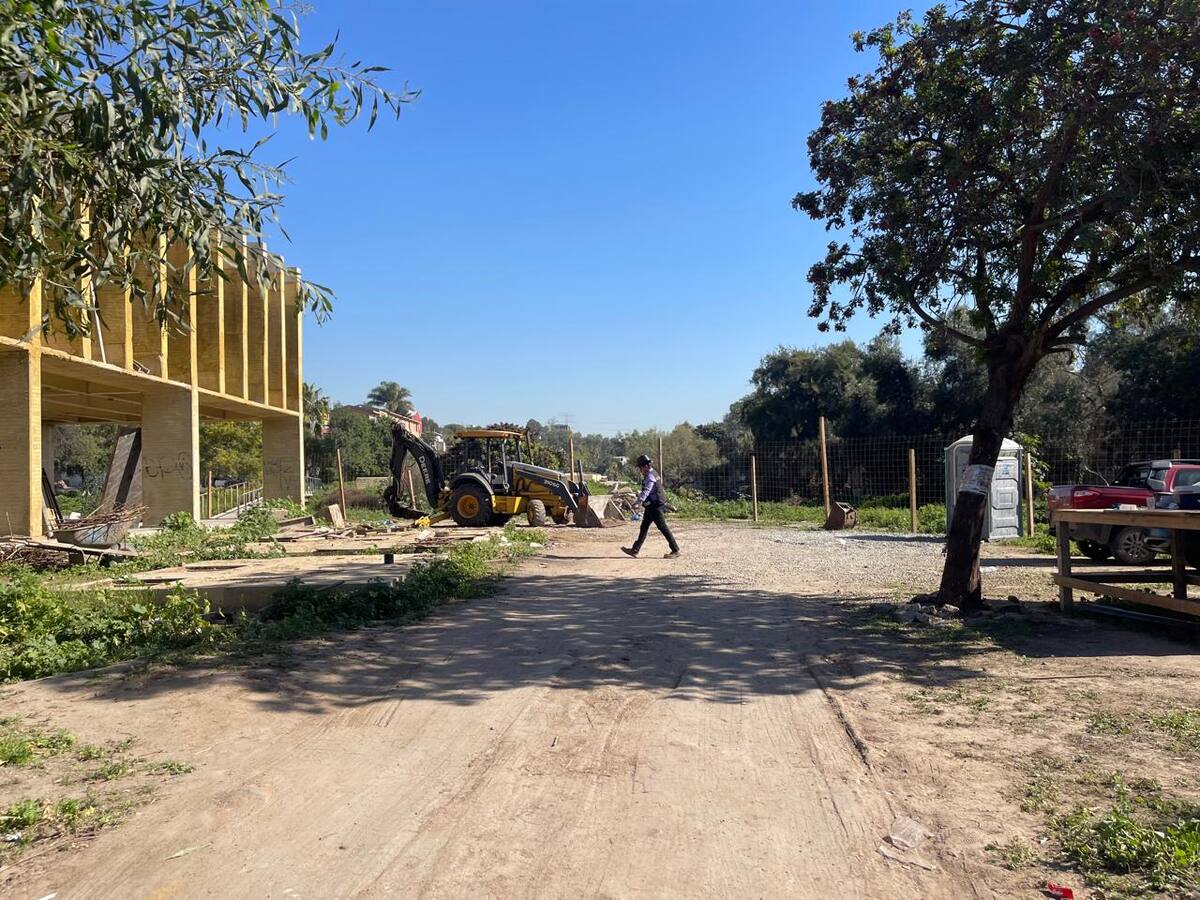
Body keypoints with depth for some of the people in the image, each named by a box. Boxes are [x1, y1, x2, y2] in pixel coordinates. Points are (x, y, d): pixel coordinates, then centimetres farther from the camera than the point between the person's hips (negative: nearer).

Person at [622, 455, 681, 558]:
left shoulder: (650, 477, -19)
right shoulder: (652, 474, 13)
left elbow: (646, 491, -32)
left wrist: (638, 502, -42)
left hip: (655, 507, -11)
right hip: (651, 507, 11)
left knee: (663, 528, -6)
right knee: (644, 527, 12)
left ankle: (675, 550, 0)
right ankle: (635, 550, 16)